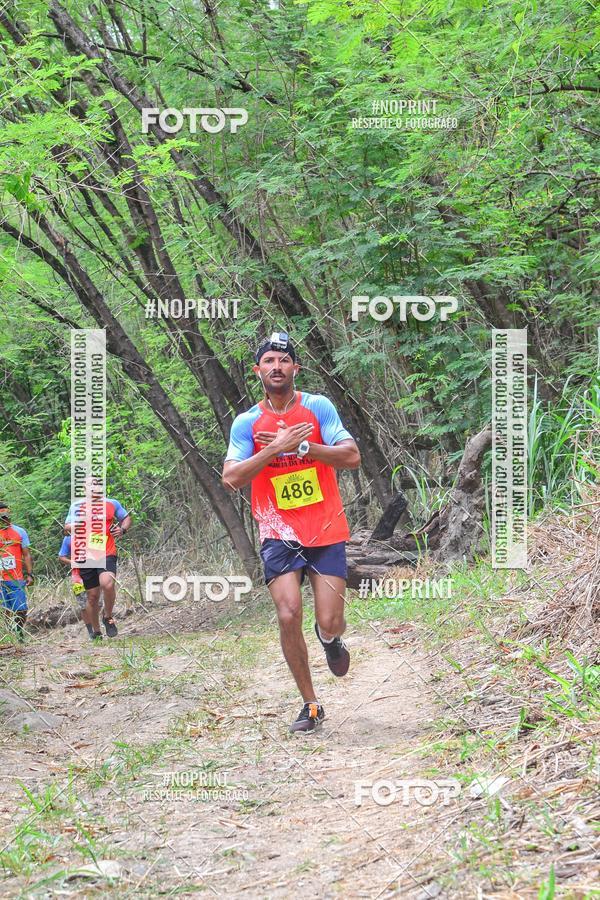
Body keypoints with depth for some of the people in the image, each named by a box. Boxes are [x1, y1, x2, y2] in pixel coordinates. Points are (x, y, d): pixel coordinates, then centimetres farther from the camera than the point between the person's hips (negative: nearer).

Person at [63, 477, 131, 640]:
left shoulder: (112, 504, 6)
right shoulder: (77, 506, 5)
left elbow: (127, 518, 22)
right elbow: (66, 529, 8)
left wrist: (122, 529, 0)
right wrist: (75, 525, -14)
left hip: (107, 555, -1)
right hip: (86, 558, 1)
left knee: (107, 584, -28)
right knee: (93, 596, 5)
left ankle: (108, 617, -3)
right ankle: (96, 632, 22)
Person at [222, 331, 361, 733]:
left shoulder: (318, 407, -2)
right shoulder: (246, 423, 0)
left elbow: (352, 457, -10)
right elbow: (231, 478, -11)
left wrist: (301, 446, -20)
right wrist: (275, 448, -21)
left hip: (326, 532, 0)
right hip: (279, 534, 1)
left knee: (330, 624, -7)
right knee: (288, 616, -14)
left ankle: (330, 638, 34)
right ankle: (310, 704, 3)